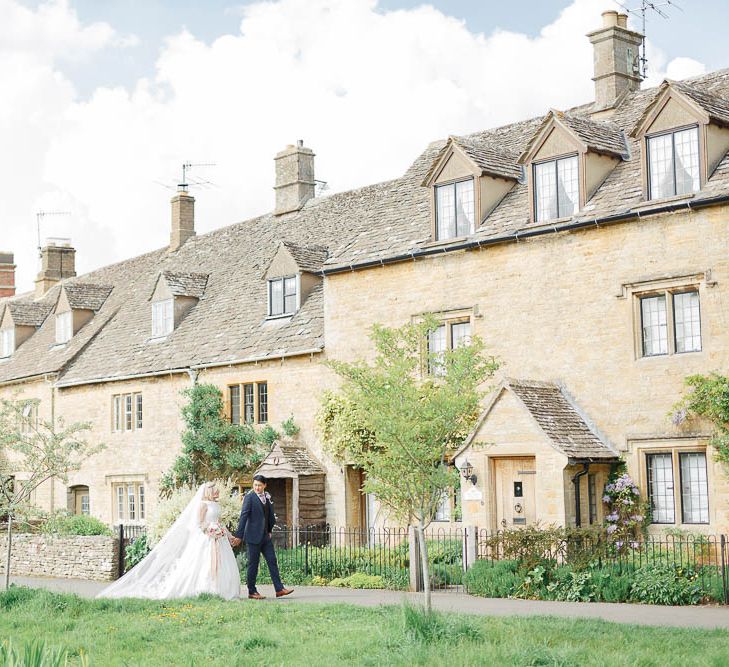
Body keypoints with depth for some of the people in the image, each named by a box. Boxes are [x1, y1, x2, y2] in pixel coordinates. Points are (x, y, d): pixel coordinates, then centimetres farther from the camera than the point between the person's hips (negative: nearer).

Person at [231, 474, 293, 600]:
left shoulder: (267, 497, 10)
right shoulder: (249, 497, -10)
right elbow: (243, 516, -14)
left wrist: (270, 530, 16)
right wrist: (239, 536, -17)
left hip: (265, 536, 7)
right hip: (253, 536, -7)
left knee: (272, 561, 4)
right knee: (253, 564, 0)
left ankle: (279, 589, 5)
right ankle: (252, 592, 9)